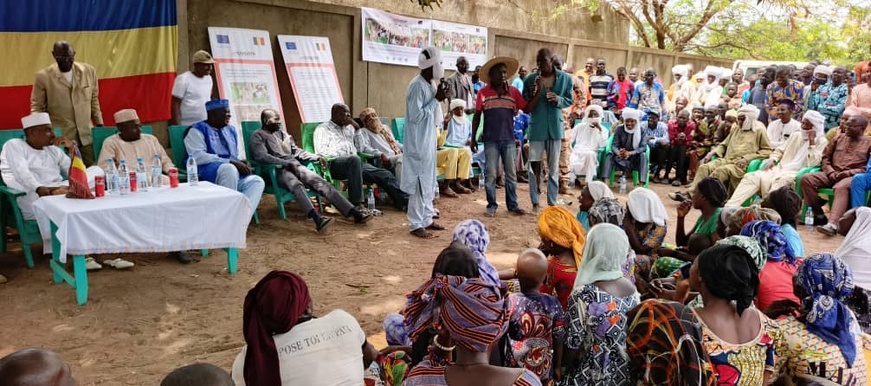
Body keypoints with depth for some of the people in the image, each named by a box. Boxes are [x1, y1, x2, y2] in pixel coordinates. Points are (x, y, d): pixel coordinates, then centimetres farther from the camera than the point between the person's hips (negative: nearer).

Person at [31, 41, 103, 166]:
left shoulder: (89, 71, 4)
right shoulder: (43, 76, -4)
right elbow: (37, 108, 3)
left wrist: (100, 125, 11)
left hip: (87, 136, 3)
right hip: (59, 138, -2)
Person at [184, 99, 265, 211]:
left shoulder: (231, 130, 21)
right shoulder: (197, 130, 0)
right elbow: (198, 157, -15)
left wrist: (241, 164, -3)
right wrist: (230, 162, -19)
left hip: (233, 173, 7)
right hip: (206, 174, -6)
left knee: (257, 181, -21)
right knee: (229, 168, -37)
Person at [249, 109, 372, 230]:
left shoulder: (283, 134, 24)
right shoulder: (258, 136, 2)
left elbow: (297, 151, 25)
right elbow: (261, 156, -14)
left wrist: (316, 157, 9)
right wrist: (288, 163, -19)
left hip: (295, 166, 6)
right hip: (277, 171, -6)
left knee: (321, 182, -16)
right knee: (297, 185, -37)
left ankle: (354, 213, -26)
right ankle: (317, 219, -58)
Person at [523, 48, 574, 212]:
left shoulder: (565, 78, -1)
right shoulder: (531, 79, -4)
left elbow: (569, 100, 7)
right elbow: (526, 108, -3)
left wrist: (558, 99, -14)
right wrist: (537, 92, -19)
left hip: (555, 126, 1)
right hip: (536, 126, -1)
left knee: (554, 167, 8)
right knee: (534, 165, 0)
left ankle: (552, 202, 16)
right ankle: (535, 202, 11)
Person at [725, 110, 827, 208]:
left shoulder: (822, 142, 5)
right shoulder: (796, 136, 23)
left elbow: (813, 163, -9)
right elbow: (780, 150, 25)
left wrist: (811, 141, -10)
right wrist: (772, 160, 4)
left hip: (797, 174, -5)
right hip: (780, 168, 5)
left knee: (780, 180, -41)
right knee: (752, 177, -21)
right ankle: (730, 207, -33)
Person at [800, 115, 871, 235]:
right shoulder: (839, 138, 21)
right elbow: (825, 157, 19)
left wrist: (849, 172, -14)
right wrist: (831, 172, -1)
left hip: (853, 177, -5)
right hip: (833, 175, 5)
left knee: (841, 187, -40)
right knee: (806, 178, -21)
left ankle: (832, 224, -56)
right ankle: (818, 214, -16)